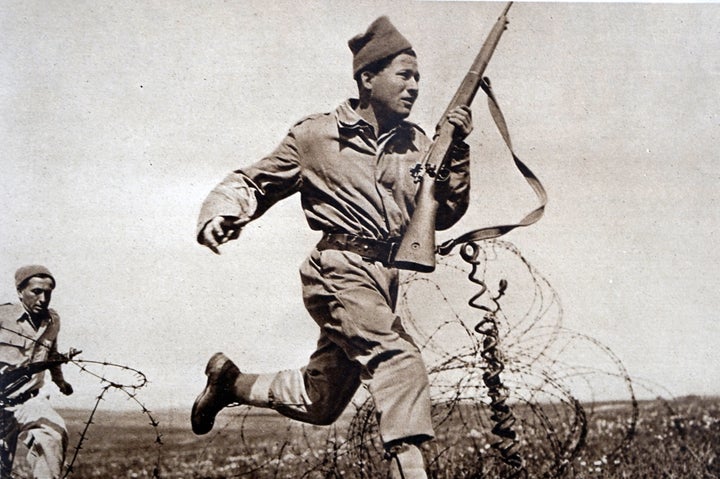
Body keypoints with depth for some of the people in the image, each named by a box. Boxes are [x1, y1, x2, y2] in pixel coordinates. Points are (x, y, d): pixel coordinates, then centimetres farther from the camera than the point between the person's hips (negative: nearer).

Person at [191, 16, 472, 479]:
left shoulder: (415, 143, 10)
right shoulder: (316, 136, -1)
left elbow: (444, 214, 6)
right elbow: (251, 182, 7)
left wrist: (457, 149, -6)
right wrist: (221, 214, -13)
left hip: (382, 279, 6)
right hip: (339, 271, -6)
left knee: (319, 404, 17)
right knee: (401, 362, -28)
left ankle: (229, 380, 39)